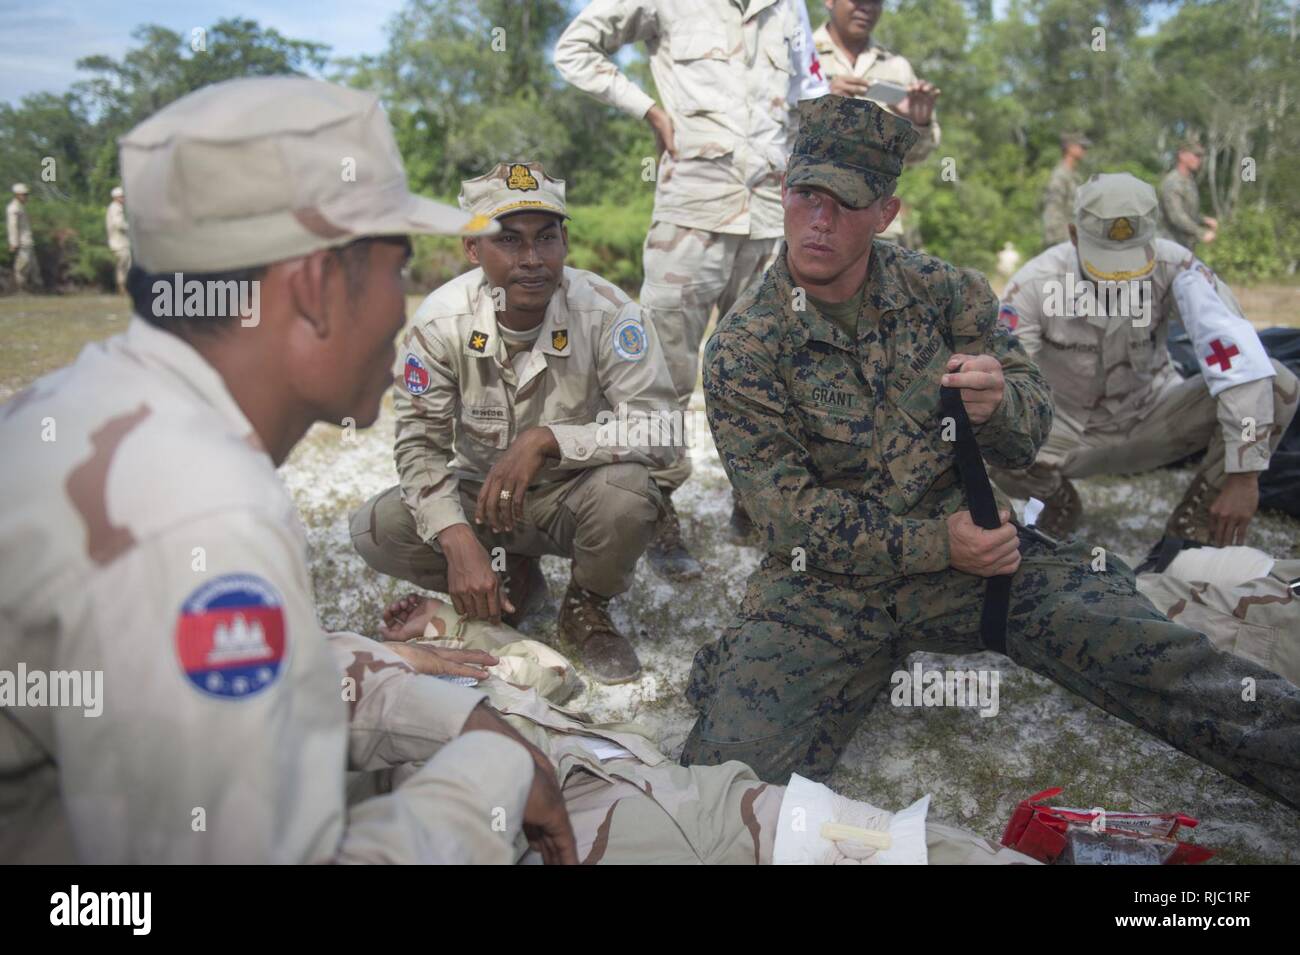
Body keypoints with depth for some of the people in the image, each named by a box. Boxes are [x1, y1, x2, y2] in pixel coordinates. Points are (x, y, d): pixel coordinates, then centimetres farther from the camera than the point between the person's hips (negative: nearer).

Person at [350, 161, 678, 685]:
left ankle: (587, 609, -2)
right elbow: (419, 442, -11)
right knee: (377, 529, -20)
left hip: (576, 495, -2)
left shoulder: (607, 314, -22)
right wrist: (459, 543, -26)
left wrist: (544, 439, -35)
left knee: (625, 490, -35)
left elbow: (658, 432, -25)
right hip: (483, 495, 2)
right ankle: (513, 579, 7)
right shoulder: (441, 320, -15)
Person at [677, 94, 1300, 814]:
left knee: (1163, 663, -12)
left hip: (966, 541, 2)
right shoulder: (743, 349, -7)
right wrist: (935, 543, -17)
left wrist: (996, 405, -22)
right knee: (733, 765, -24)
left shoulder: (940, 290, 1)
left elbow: (1027, 436, 3)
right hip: (824, 583, -2)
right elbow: (790, 514, -9)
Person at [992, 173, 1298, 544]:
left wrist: (1244, 474, -34)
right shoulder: (1033, 286, -22)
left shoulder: (1174, 268, -21)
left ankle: (1193, 530, -8)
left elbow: (1241, 360, -29)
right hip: (1067, 431, -1)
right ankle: (1059, 505, 2)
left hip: (1152, 423, 2)